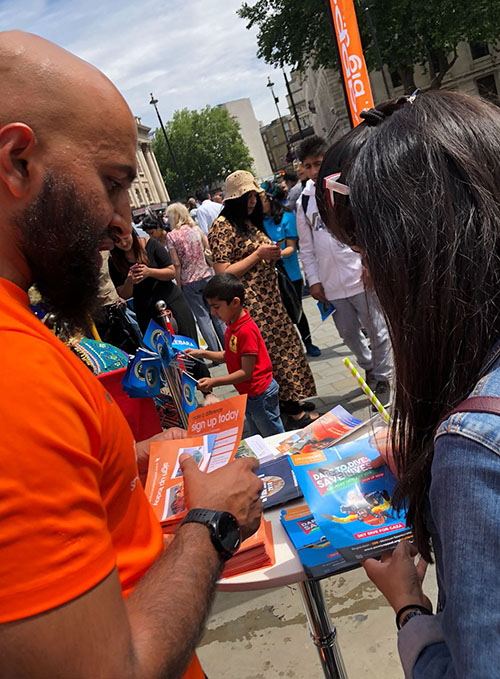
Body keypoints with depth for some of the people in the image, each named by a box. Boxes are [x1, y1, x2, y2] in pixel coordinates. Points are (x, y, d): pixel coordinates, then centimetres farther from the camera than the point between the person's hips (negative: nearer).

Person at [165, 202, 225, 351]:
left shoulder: (171, 236, -7)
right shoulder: (196, 229, 4)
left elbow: (176, 264, -9)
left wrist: (179, 285, -2)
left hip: (189, 281, -3)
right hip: (207, 275, 3)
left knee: (202, 317, 4)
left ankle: (216, 353, 7)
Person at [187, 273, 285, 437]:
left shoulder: (247, 331, -27)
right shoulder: (231, 325, 4)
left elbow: (246, 372, -25)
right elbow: (229, 357, 12)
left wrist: (214, 382, -26)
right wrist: (202, 353, 3)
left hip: (260, 395, -10)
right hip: (248, 394, 10)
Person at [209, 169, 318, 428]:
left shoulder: (250, 222, 15)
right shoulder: (222, 226, -11)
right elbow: (223, 273, -18)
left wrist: (272, 253, 9)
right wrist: (258, 254, -17)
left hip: (270, 299, 9)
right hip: (251, 305, -9)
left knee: (285, 344, 13)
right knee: (272, 352, -4)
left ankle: (292, 400, 27)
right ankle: (292, 412, 6)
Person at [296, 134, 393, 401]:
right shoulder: (304, 202, 10)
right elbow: (306, 247, 13)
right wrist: (314, 280, 6)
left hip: (361, 277, -4)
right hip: (331, 283, 5)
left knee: (377, 331, 2)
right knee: (348, 332, 16)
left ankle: (382, 377, 20)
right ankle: (368, 366, 41)